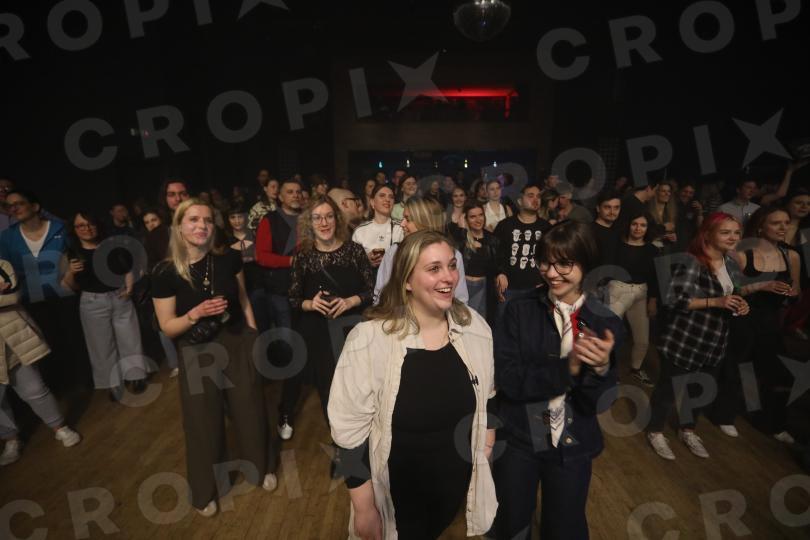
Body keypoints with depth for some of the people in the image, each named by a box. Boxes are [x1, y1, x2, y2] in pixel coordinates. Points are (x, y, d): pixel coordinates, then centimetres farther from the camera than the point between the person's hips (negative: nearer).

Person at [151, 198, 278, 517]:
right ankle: (206, 490, 42)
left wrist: (255, 336, 5)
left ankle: (260, 469, 44)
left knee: (250, 412, 15)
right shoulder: (166, 273, -14)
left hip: (238, 346, 2)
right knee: (205, 423, 14)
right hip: (197, 355, -2)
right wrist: (195, 314, -27)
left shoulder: (229, 259, -8)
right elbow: (167, 327, -9)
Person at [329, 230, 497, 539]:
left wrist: (486, 440, 8)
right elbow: (350, 431, -19)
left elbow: (488, 394, 6)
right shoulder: (368, 339, -26)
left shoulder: (473, 325, -11)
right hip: (398, 492, -4)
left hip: (457, 482, 5)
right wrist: (364, 509, -12)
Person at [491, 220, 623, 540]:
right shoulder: (519, 311, -13)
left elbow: (599, 404, -10)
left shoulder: (605, 323, -9)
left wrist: (601, 368, -31)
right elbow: (507, 379, -19)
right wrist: (568, 368, -29)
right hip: (516, 439, 0)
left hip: (573, 447, 1)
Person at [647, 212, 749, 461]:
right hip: (684, 341, -8)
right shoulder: (691, 262, -20)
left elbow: (733, 296, 21)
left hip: (715, 343, 8)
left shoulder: (732, 263, 6)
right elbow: (673, 299, -25)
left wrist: (740, 305, -1)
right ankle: (655, 431, 27)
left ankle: (687, 430, 43)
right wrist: (715, 302, -26)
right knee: (669, 387, 7)